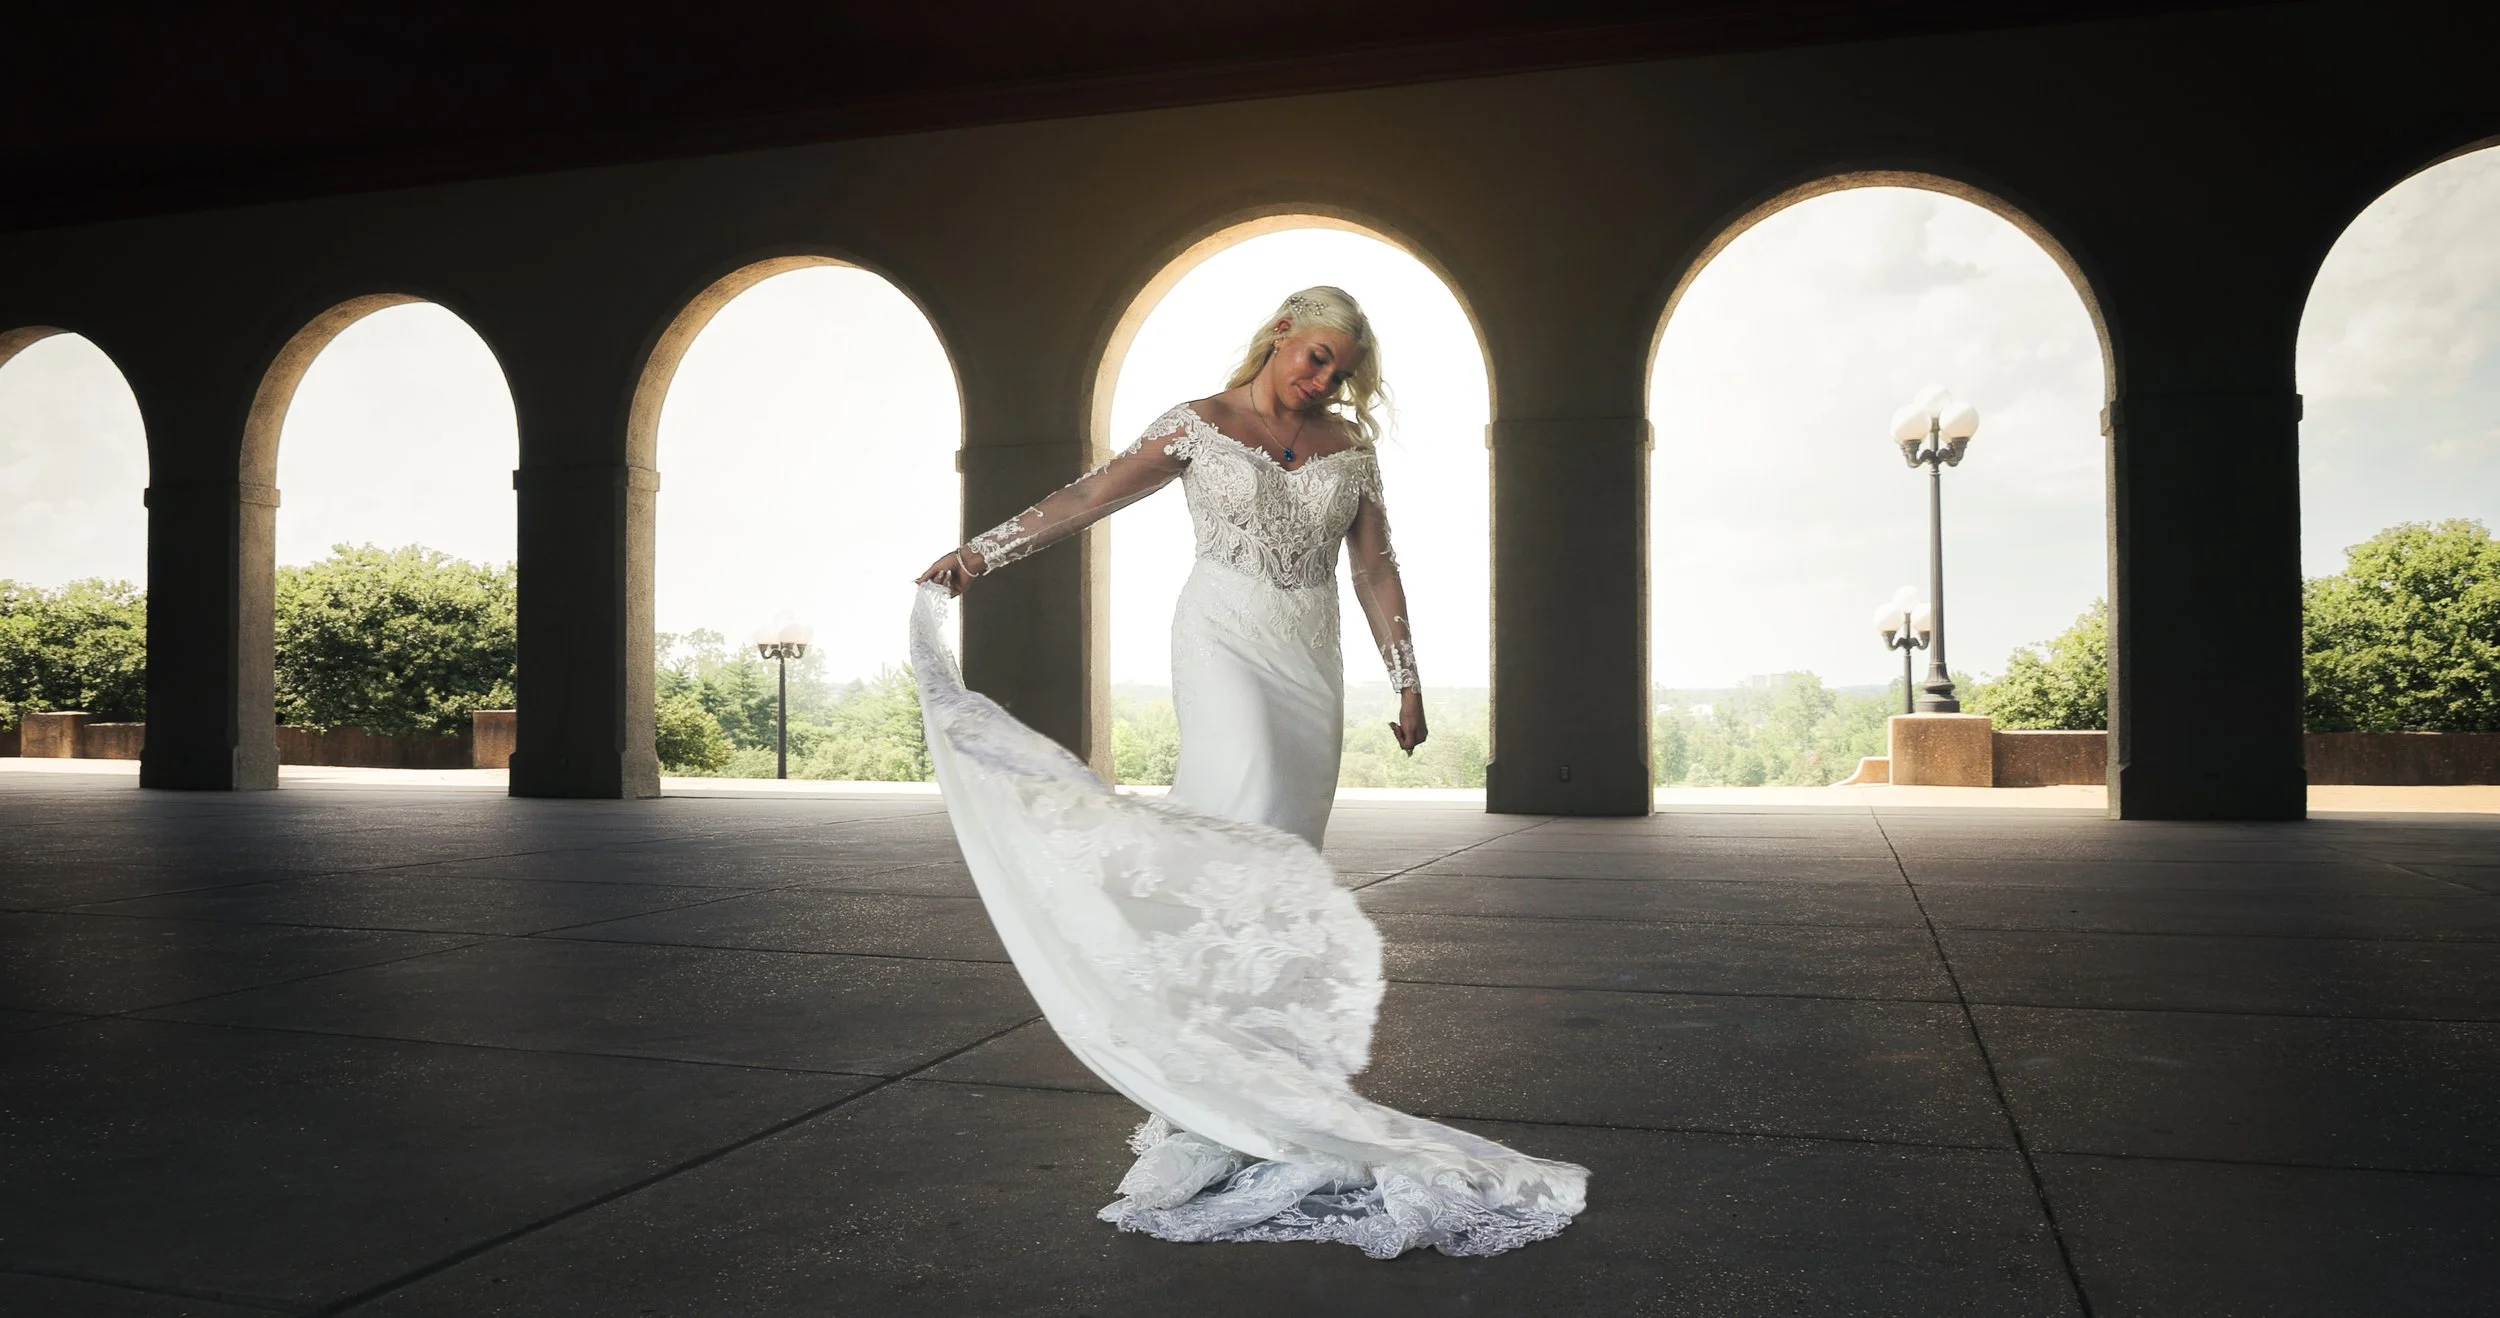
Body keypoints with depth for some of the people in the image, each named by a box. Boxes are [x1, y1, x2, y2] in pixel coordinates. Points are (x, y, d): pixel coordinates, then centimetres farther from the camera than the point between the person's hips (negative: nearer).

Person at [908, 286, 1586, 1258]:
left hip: (1310, 658, 5)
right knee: (1246, 815, -24)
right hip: (1224, 638, -4)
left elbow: (1374, 567, 12)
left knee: (1285, 850, 3)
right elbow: (1090, 496, -5)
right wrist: (980, 552, -14)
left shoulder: (1348, 443, 12)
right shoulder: (1199, 425, 1)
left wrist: (1406, 682, 9)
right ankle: (1225, 1053, -25)